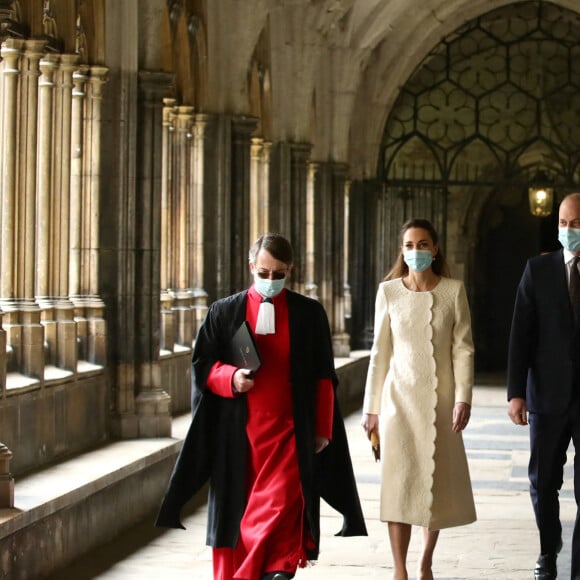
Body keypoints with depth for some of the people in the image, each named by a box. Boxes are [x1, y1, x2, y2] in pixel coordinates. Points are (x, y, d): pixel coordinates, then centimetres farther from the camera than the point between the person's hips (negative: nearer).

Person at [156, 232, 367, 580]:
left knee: (281, 509, -15)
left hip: (290, 432, -1)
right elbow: (202, 365, 7)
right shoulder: (225, 312, 7)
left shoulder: (309, 314, 6)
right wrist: (231, 378, -13)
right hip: (239, 434, 1)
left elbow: (323, 377, 8)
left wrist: (323, 430, 4)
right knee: (237, 513, 6)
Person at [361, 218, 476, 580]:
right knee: (400, 482, -2)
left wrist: (463, 398, -10)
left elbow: (463, 348, -2)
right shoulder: (388, 291, 1)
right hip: (400, 397, 0)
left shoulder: (454, 291, -1)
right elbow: (380, 353, 4)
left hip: (440, 399, 0)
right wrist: (372, 407, 3)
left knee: (438, 481, 6)